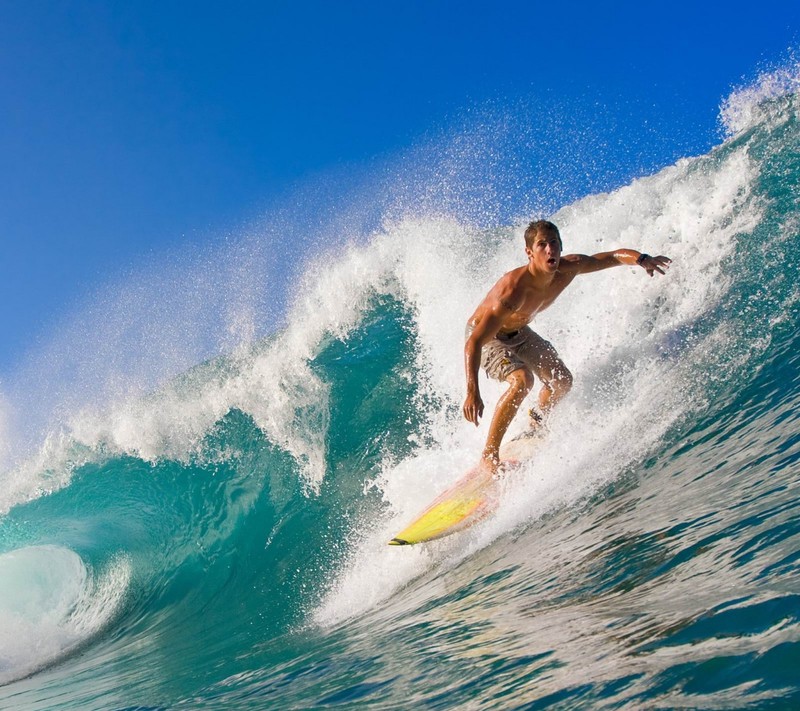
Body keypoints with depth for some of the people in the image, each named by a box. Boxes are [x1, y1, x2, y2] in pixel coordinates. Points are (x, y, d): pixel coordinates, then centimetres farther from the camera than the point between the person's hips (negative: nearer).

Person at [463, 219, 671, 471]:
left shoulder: (569, 268, -22)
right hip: (485, 336, -7)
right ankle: (489, 455, -20)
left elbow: (615, 256, -7)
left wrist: (642, 259, -30)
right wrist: (472, 392, -55)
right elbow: (474, 342, -45)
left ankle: (536, 423, 40)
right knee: (522, 380, -31)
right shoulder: (512, 290, -42)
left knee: (562, 381, 8)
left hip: (518, 332, 7)